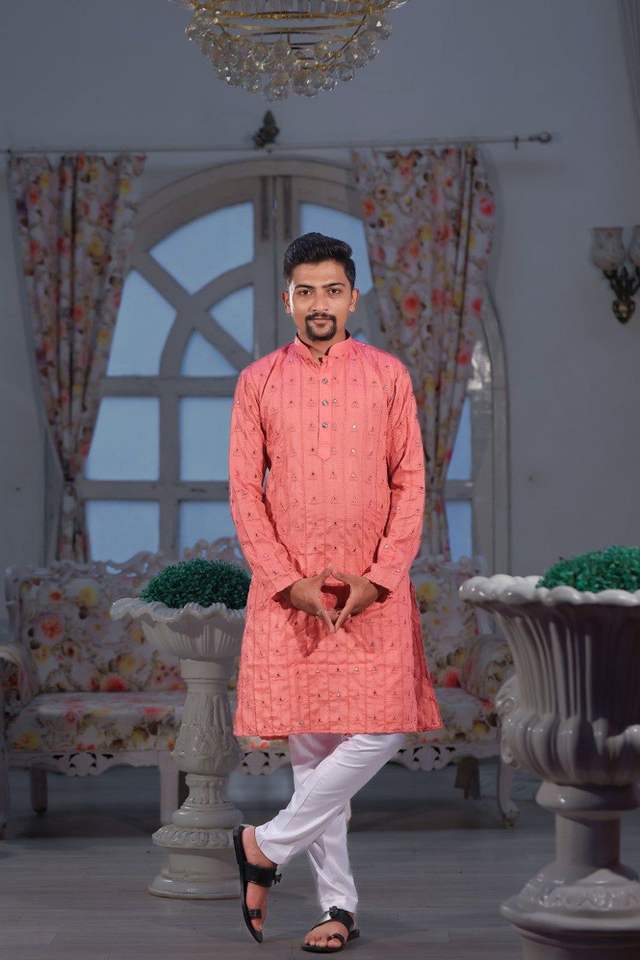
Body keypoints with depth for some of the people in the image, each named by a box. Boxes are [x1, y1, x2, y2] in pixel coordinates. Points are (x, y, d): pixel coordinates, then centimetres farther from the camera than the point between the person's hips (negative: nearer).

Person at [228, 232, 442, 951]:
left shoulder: (388, 374, 6)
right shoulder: (257, 381, 6)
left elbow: (410, 482, 3)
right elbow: (243, 490, 3)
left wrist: (379, 576, -8)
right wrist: (289, 581, -8)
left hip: (373, 586, 0)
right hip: (287, 585, 0)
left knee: (381, 729, -13)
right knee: (309, 741, 1)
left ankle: (267, 845, 3)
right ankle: (338, 904, 10)